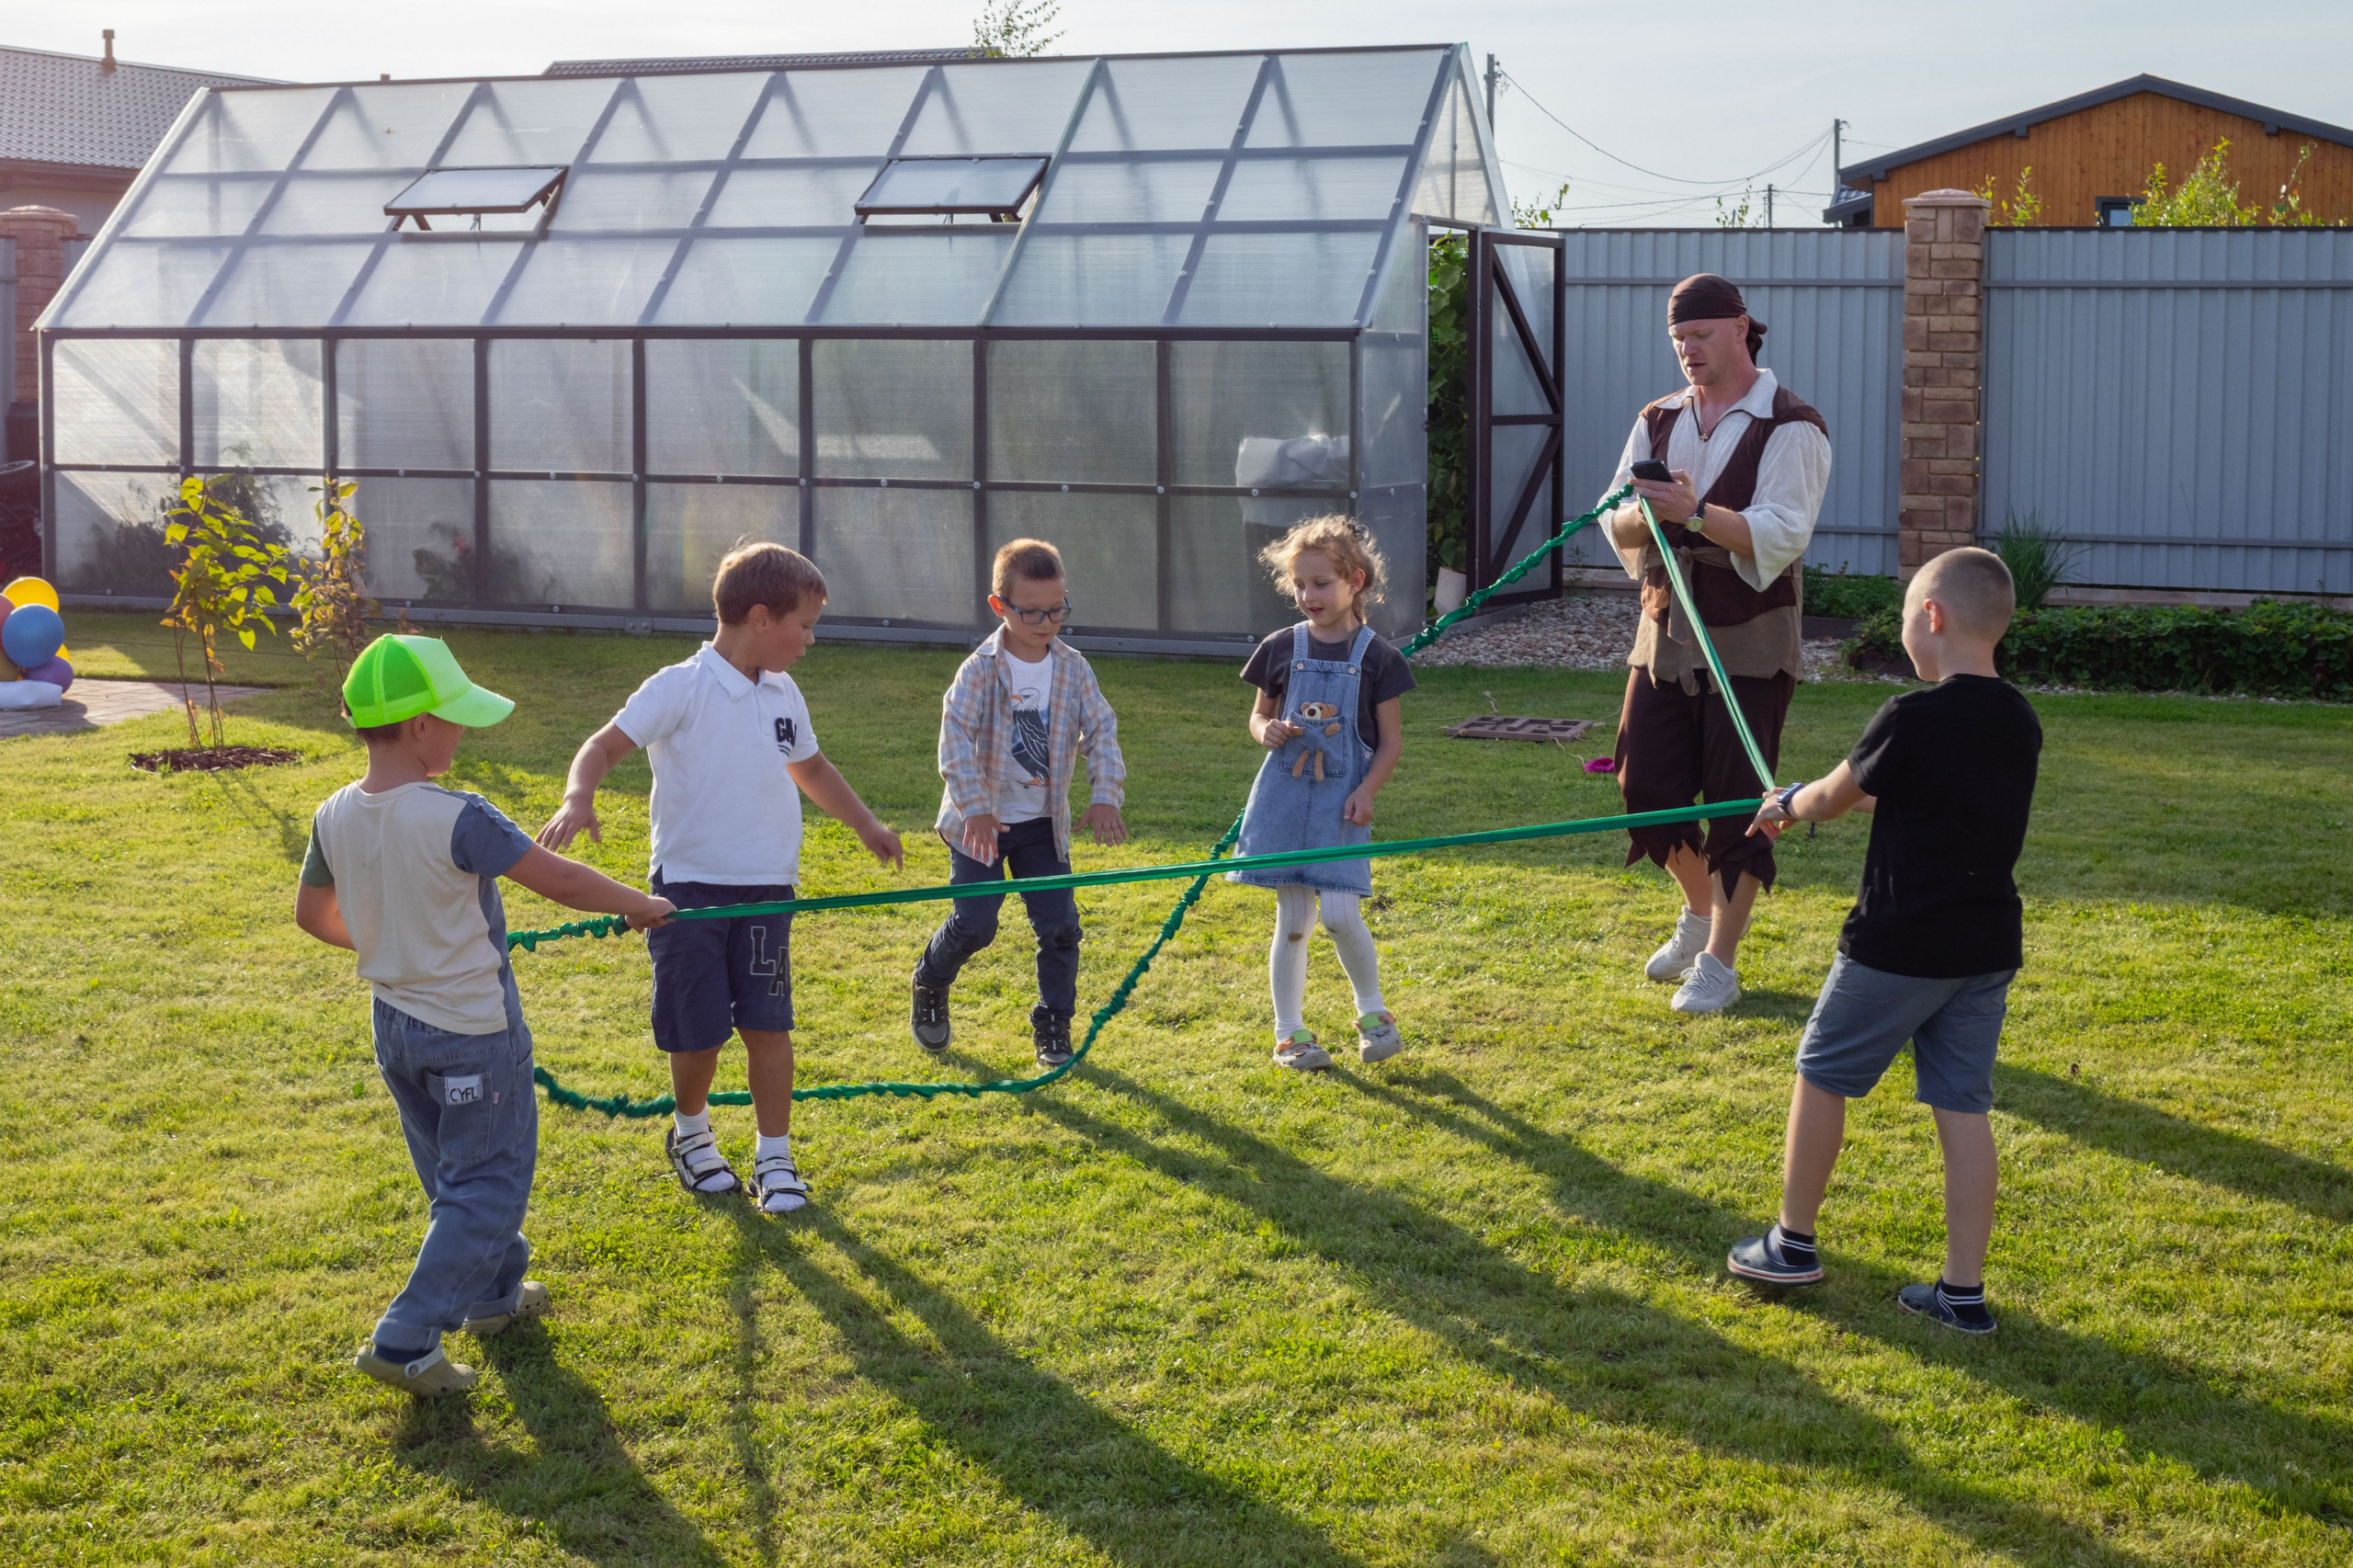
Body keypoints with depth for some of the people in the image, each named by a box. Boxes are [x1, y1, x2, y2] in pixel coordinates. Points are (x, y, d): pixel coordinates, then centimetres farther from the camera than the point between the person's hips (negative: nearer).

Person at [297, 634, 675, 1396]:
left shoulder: (335, 817, -6)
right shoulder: (458, 819, -26)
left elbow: (314, 914, 10)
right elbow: (562, 882, -21)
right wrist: (641, 905, -4)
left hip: (395, 1016, 7)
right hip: (473, 1030, -7)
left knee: (453, 1172, 24)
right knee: (488, 1185, 5)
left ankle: (495, 1291, 41)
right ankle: (405, 1342, 1)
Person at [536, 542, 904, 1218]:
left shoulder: (783, 695, 8)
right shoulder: (680, 688, -12)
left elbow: (811, 768, 26)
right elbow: (605, 745, -18)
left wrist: (865, 823, 26)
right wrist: (577, 800, -37)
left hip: (766, 887, 4)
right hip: (690, 887, -4)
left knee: (768, 1023, 0)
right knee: (698, 1030, 3)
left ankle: (774, 1159, 11)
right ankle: (691, 1133, 30)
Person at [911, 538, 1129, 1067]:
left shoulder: (1073, 669, -4)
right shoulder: (981, 670, -16)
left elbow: (1101, 730, -2)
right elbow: (956, 736, -23)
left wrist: (1105, 795, -16)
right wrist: (975, 808, -32)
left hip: (1043, 822, 3)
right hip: (981, 822, -3)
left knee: (1059, 925, -1)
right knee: (974, 923, -4)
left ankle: (1053, 1025, 14)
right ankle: (929, 985, 27)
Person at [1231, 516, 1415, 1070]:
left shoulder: (1376, 657, -1)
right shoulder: (1282, 649, 5)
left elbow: (1391, 739, 2)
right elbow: (1259, 714, 16)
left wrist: (1366, 791, -11)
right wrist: (1267, 730, -7)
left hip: (1342, 797, -2)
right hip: (1286, 793, 2)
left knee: (1339, 913, -12)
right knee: (1293, 919, 3)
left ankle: (1373, 1012, 12)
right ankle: (1289, 1031, 14)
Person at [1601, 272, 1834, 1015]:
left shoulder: (1790, 427, -8)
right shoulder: (1658, 422, 10)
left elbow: (1780, 534, -19)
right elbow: (1618, 524, 4)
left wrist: (1696, 514, -31)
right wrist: (1646, 515, -19)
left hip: (1749, 644, -6)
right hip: (1665, 631, 6)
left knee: (1739, 803, -2)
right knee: (1646, 787, 7)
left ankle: (1719, 962, 8)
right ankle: (1699, 911, 34)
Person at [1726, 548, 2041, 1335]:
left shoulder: (1910, 720, -18)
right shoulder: (2019, 723, 4)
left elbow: (1832, 799, -2)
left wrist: (1788, 804, 19)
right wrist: (1871, 799, 29)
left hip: (1899, 945, -6)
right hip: (1988, 946, 6)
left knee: (1822, 1075, 12)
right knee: (1963, 1106, 9)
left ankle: (1794, 1240, 22)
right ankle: (1963, 1290, 11)